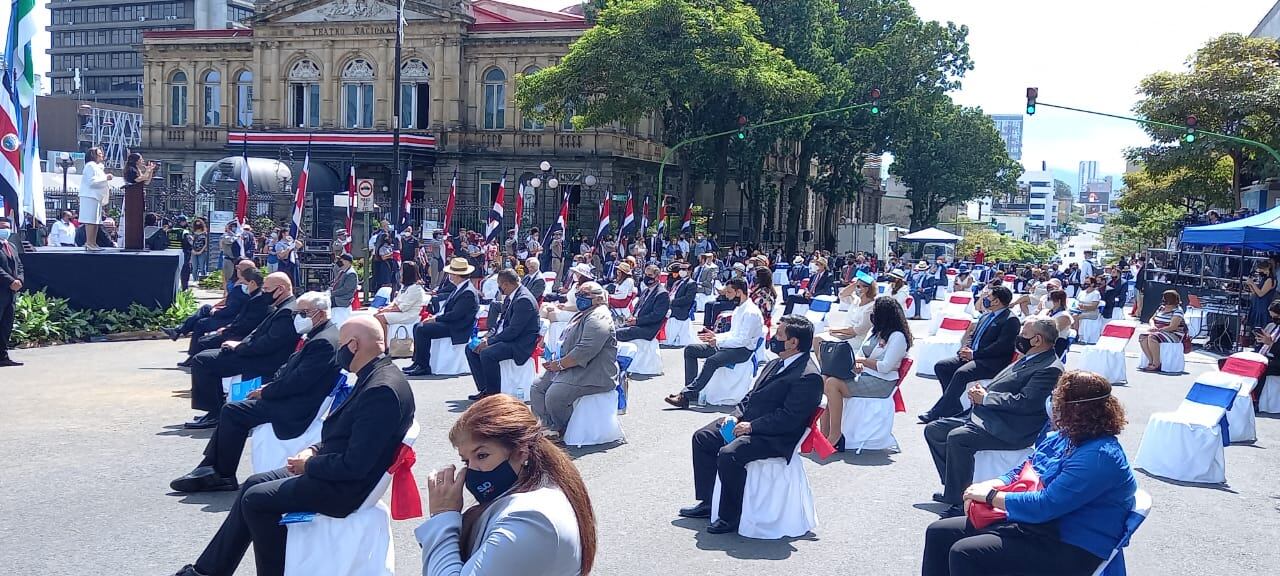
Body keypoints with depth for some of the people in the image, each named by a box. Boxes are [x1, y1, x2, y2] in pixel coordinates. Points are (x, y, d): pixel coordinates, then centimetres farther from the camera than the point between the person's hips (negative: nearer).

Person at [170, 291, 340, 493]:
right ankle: (209, 468, 7)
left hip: (294, 409, -11)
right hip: (291, 399, 11)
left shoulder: (324, 342, -20)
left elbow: (297, 382, -23)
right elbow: (288, 368, 19)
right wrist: (268, 385, 2)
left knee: (233, 412, -10)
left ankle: (224, 475, 3)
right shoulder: (316, 336, 14)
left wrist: (265, 392, -11)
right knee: (230, 409, 7)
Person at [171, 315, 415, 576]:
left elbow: (355, 465, -27)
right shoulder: (375, 376, 7)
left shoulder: (382, 389, -26)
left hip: (344, 487, -10)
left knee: (256, 499, -5)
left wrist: (309, 465, -12)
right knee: (253, 484, 12)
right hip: (335, 470, 10)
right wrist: (315, 450, 3)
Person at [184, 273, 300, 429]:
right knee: (202, 359, 18)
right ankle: (214, 410, 17)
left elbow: (266, 345, -25)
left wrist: (238, 347, -12)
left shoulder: (287, 313, -21)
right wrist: (240, 344, 1)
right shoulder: (281, 309, 13)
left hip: (262, 364, -11)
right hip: (258, 357, 11)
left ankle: (215, 413, -4)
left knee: (201, 361, -11)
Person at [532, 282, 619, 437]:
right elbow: (567, 343, 25)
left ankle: (563, 431, -2)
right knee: (537, 387, 5)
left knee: (555, 395, -26)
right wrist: (556, 361, 6)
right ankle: (550, 427, 2)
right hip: (573, 369, 11)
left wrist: (560, 364, -18)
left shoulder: (598, 318, -17)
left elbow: (586, 350, -27)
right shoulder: (581, 315, 19)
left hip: (594, 375, -11)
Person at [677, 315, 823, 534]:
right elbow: (752, 395, 20)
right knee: (702, 437, 8)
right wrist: (736, 416, 2)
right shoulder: (777, 363, 12)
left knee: (729, 455, -30)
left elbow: (789, 419, -23)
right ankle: (707, 503, 15)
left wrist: (751, 426, -21)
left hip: (775, 437, -10)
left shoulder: (808, 377, -19)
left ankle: (730, 517, -12)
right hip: (747, 422, 10)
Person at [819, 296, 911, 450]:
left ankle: (835, 435, -21)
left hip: (882, 382, -9)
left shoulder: (897, 336, -9)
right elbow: (863, 354, 20)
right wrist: (857, 362, -2)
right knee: (825, 379, -14)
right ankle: (824, 433, -18)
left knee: (833, 384, -26)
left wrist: (862, 361, -10)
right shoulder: (876, 331, 19)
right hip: (863, 375, 9)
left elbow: (885, 367, -17)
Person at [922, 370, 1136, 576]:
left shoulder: (1100, 457, -21)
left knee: (965, 554, -24)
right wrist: (988, 485, -2)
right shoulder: (1060, 438, 10)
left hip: (1070, 549, -10)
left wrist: (990, 496, -12)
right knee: (939, 532, 2)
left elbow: (1045, 506, -24)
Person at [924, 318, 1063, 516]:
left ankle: (959, 499, -18)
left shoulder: (1050, 369, -13)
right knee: (933, 430, 6)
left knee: (957, 438, -31)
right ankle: (953, 488, 11)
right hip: (983, 416, 11)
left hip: (1008, 429, -11)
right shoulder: (1028, 359, 18)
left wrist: (985, 397, -14)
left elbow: (1025, 402, -23)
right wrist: (981, 392, 4)